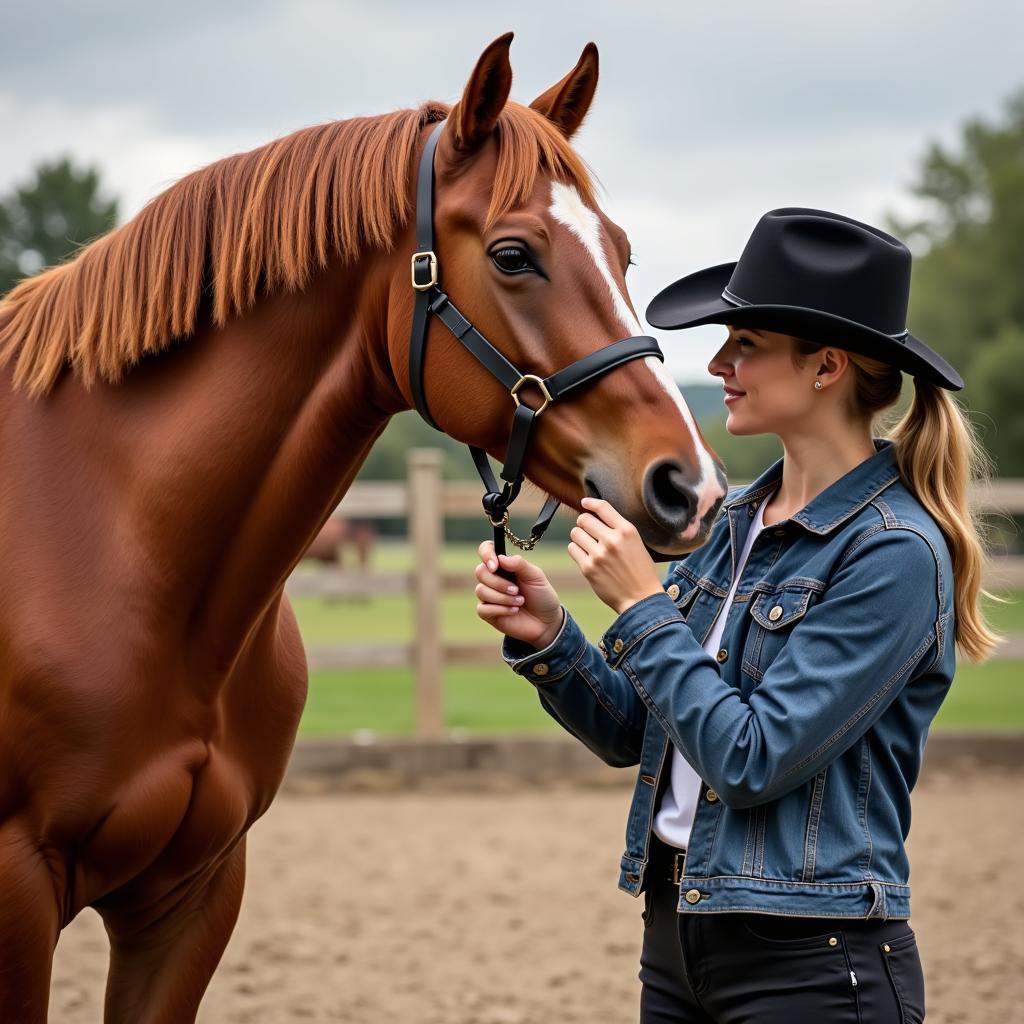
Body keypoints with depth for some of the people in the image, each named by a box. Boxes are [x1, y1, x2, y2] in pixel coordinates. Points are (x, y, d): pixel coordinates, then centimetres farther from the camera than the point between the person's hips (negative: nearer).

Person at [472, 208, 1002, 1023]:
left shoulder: (893, 551, -15)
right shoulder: (736, 521, 7)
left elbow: (752, 760, -20)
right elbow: (630, 734, 12)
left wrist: (643, 604, -15)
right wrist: (547, 637, -5)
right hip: (679, 930, 7)